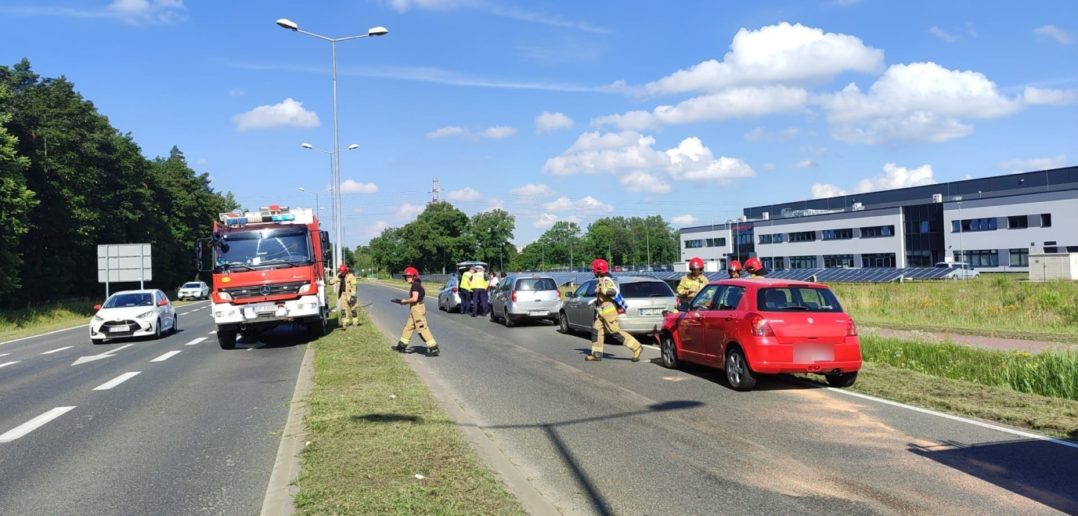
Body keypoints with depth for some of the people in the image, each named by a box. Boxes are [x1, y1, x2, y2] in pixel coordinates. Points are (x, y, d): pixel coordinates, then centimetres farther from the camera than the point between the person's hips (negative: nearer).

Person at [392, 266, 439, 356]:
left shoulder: (415, 285, -17)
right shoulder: (417, 285, 13)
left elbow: (414, 298, -24)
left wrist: (404, 301, -9)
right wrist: (403, 301, 15)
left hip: (417, 308, -11)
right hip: (415, 309, 11)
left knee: (422, 329, -8)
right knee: (408, 327, 18)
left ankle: (434, 348, -7)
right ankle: (402, 346, 29)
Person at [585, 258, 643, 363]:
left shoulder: (606, 280, -17)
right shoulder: (602, 280, 15)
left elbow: (613, 292, -32)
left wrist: (601, 290, -28)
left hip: (608, 311, -10)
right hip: (603, 312, 10)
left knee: (616, 331, -9)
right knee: (596, 330, 8)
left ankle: (636, 347, -4)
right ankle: (596, 354, 12)